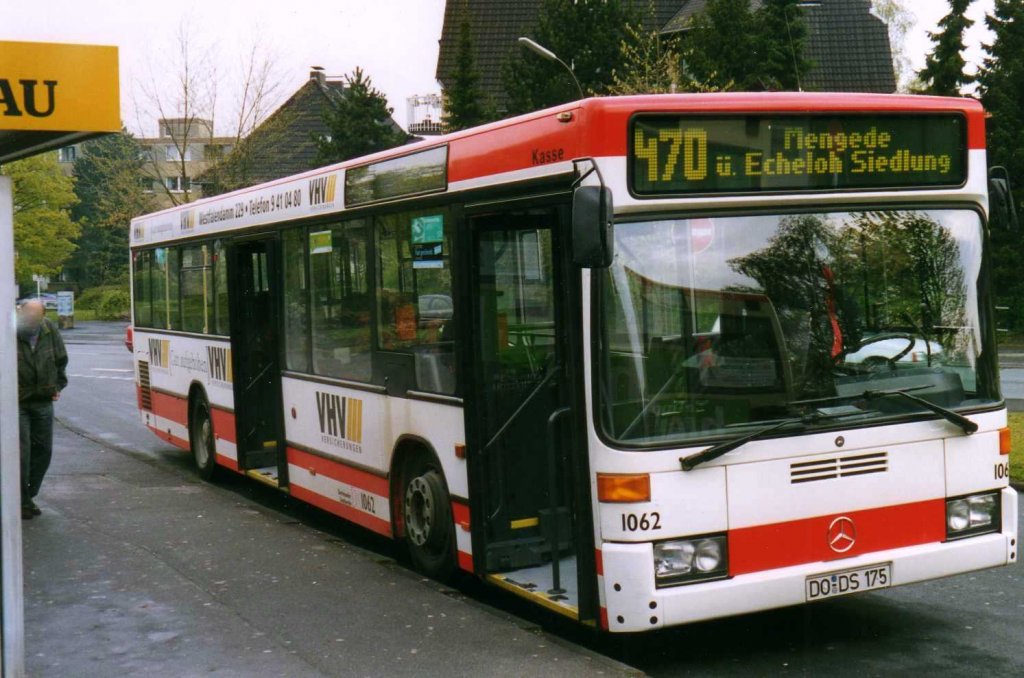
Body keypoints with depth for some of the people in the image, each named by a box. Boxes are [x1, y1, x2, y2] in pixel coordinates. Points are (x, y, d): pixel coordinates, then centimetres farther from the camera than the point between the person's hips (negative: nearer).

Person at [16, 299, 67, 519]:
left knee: (43, 450, 9)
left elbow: (61, 360, 15)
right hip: (17, 403, -5)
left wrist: (57, 385, 13)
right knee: (21, 452, -5)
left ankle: (28, 496, 23)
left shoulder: (50, 331, -1)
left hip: (43, 402, 5)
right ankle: (22, 501, 8)